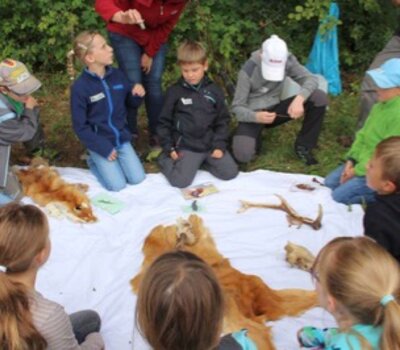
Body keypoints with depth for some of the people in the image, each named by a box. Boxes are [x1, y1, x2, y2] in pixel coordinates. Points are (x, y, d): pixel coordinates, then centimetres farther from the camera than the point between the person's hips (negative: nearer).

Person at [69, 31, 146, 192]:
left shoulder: (117, 75, -5)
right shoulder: (79, 87, -18)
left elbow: (130, 102, 9)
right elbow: (80, 126, -13)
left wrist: (137, 94, -14)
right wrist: (104, 148, -16)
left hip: (121, 138, 4)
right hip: (100, 143, -4)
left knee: (137, 178, -2)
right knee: (117, 185, -10)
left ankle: (107, 161, 23)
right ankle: (95, 162, 17)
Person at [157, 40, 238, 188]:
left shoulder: (214, 90, 2)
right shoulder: (174, 91, -4)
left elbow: (223, 120, 6)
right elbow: (164, 122, 1)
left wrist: (219, 145, -5)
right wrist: (168, 148, -4)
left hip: (210, 144, 3)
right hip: (186, 146, -3)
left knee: (230, 173, -7)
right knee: (180, 181, -19)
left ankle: (203, 160, 16)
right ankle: (166, 159, 12)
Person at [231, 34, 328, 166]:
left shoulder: (288, 60, -10)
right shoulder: (248, 70, -21)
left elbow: (311, 79, -15)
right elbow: (237, 107, -18)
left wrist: (299, 99, -36)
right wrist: (256, 117, -40)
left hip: (274, 109, 4)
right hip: (253, 115, -4)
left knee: (320, 98, -18)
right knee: (243, 155, -32)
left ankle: (303, 146, -2)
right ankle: (255, 137, 5)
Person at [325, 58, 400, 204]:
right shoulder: (382, 104, 1)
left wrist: (357, 171, -17)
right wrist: (351, 160, 1)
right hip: (362, 162, 10)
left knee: (339, 196, -12)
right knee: (329, 183, 12)